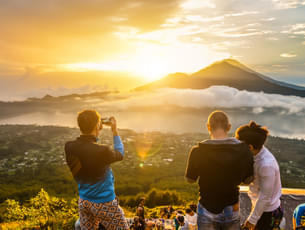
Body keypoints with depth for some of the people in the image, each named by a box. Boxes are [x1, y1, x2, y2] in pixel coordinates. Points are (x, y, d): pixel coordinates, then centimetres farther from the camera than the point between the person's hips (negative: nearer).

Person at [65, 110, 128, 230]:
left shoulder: (69, 147, -12)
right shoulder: (102, 151, -29)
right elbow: (120, 154, -6)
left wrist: (97, 131, 6)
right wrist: (115, 131, 1)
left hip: (83, 202, 6)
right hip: (104, 203, -5)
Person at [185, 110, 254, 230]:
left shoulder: (198, 152, -23)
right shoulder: (243, 150, -16)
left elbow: (190, 179, -7)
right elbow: (247, 180, -2)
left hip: (207, 210, -2)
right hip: (232, 210, 2)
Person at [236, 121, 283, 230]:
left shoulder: (266, 165, -32)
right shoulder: (257, 153, -9)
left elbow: (265, 197, -24)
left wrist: (253, 219, -15)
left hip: (267, 212, -7)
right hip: (259, 206, 7)